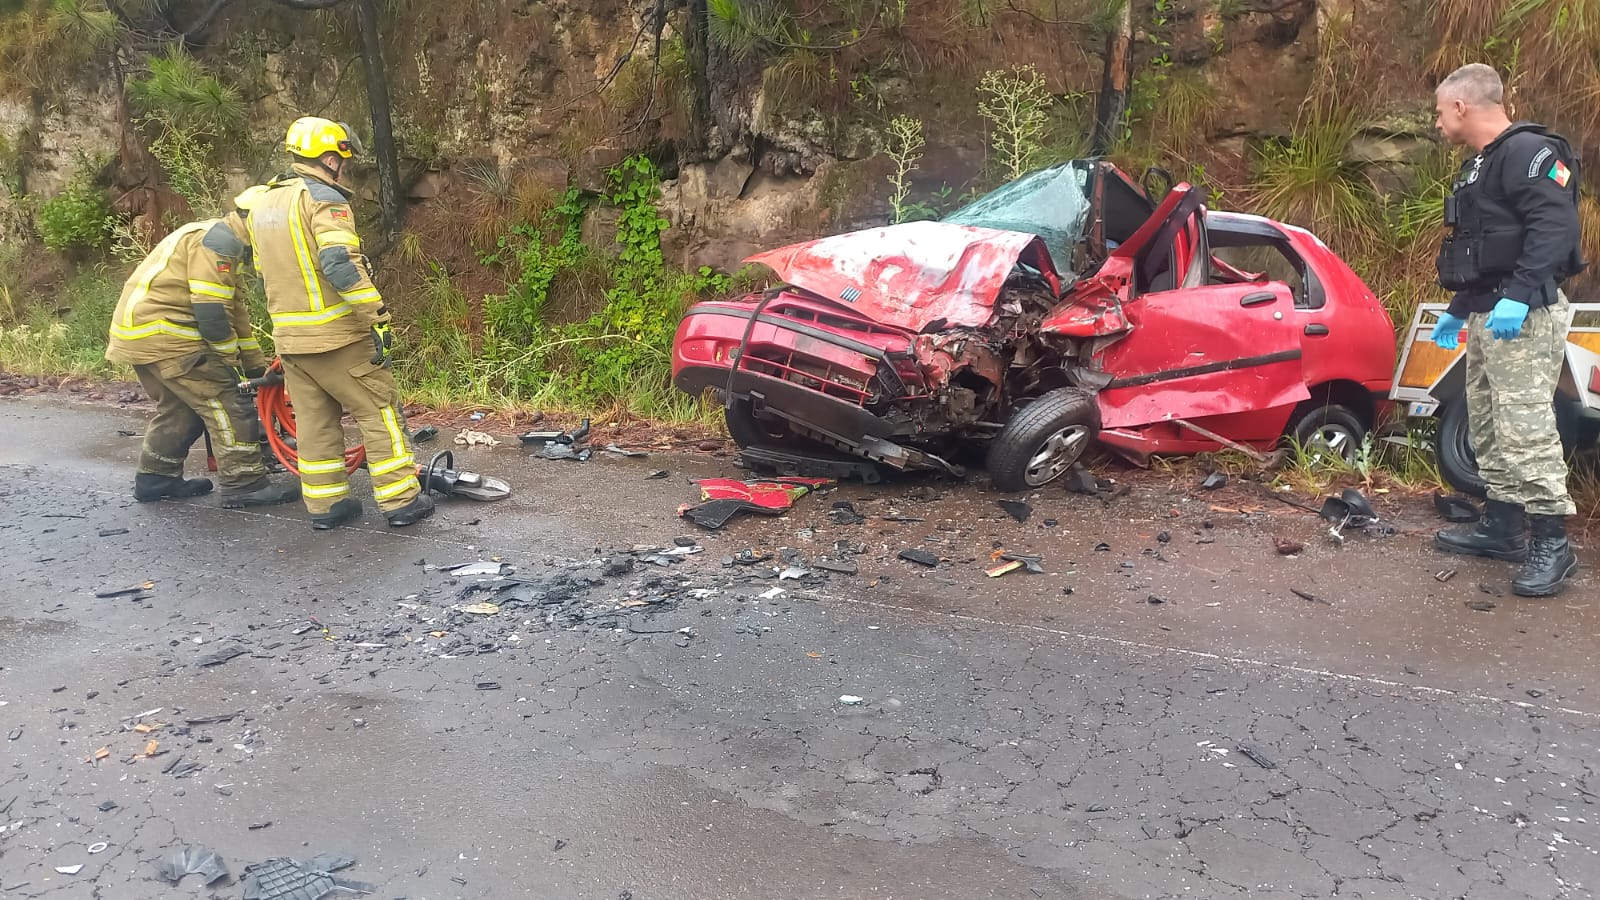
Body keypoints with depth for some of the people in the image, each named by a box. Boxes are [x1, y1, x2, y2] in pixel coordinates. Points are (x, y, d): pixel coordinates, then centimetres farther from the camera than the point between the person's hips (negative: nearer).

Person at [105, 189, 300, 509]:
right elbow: (211, 312, -20)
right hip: (161, 330, -11)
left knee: (179, 407, 20)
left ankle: (155, 478, 29)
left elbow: (234, 311, 22)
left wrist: (257, 367, 22)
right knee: (225, 402, -8)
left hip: (139, 330, 11)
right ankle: (245, 485, -6)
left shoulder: (223, 242, 20)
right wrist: (230, 360, -8)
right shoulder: (218, 240, -13)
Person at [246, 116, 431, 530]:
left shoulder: (263, 203, 14)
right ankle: (401, 500, 4)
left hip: (288, 336, 8)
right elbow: (340, 263, -25)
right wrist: (377, 317, -24)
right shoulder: (323, 197, -13)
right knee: (379, 411, 2)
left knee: (314, 420, 13)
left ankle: (325, 505, 18)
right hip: (337, 334, -7)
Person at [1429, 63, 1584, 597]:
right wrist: (1457, 310, 29)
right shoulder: (1479, 166, 21)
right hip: (1485, 315, 11)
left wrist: (1519, 296, -32)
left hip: (1523, 316, -11)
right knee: (1486, 426, 13)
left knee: (1524, 427, -15)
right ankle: (1503, 528, 22)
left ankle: (1551, 543, -10)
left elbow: (1555, 228, -24)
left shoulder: (1529, 152, -11)